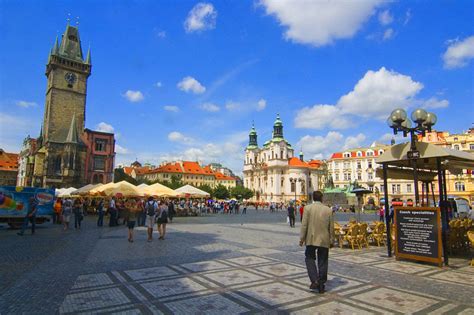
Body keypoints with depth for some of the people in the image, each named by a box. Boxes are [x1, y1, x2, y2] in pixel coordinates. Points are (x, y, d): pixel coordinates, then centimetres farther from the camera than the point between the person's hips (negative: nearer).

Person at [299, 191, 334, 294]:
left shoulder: (308, 208, -7)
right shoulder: (328, 210, 0)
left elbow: (304, 224, -8)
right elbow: (331, 227, 4)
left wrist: (302, 238, 0)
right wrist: (331, 240, 14)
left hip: (311, 239, -2)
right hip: (324, 240, 2)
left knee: (309, 258, 12)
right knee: (322, 262, 11)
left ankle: (315, 280, -3)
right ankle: (321, 285, 18)